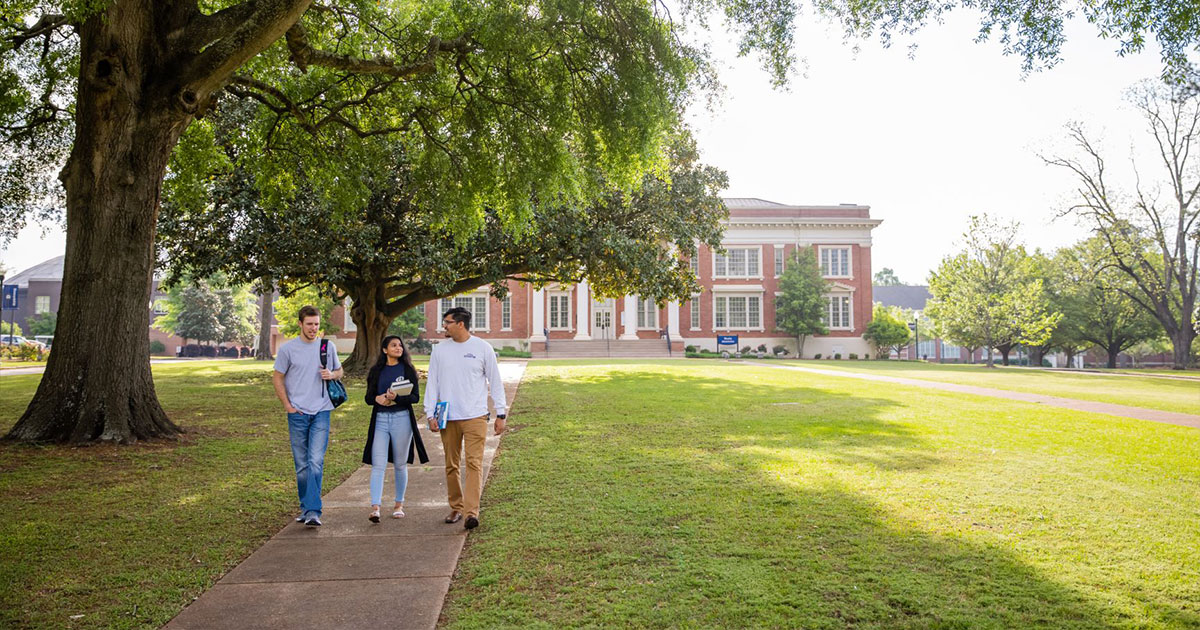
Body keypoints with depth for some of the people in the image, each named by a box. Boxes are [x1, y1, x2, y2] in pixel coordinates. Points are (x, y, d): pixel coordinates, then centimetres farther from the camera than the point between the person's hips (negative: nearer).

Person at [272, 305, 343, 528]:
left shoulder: (329, 347, 7)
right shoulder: (287, 349, 2)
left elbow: (339, 371, 19)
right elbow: (277, 378, 8)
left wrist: (331, 375, -5)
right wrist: (287, 405, -1)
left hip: (321, 412, 0)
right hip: (298, 413, 0)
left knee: (316, 462, -11)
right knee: (301, 465, 8)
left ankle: (312, 512, -13)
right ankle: (305, 508, 22)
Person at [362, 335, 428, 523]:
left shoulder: (408, 370, 4)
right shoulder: (376, 371, 10)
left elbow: (415, 397, -3)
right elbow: (369, 397, 10)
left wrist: (396, 398, -19)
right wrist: (378, 398, -13)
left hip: (402, 418, -1)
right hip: (380, 419, 1)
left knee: (400, 464, 8)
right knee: (378, 465, -8)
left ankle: (399, 504, 22)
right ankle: (375, 508, -13)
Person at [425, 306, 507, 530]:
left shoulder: (482, 348, 0)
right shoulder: (440, 350, 7)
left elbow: (495, 381, 4)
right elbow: (432, 383, 9)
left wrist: (501, 413, 2)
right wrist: (430, 414, 1)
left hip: (475, 417, -3)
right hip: (448, 418, 3)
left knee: (474, 463, -10)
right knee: (451, 465, 9)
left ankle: (471, 512, -13)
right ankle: (456, 507, 23)